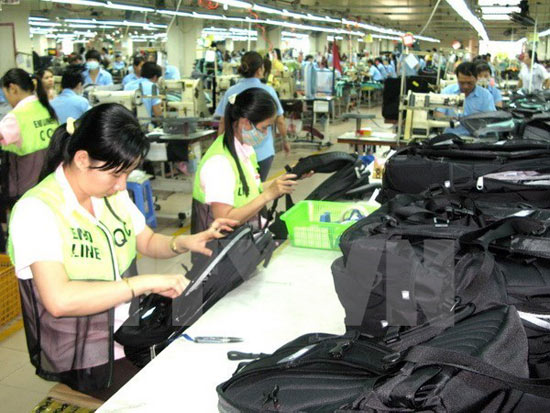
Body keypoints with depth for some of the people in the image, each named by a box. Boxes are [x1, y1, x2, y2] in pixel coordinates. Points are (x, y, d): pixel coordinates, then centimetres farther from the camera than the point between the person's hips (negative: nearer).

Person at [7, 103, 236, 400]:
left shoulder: (113, 193, 2)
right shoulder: (36, 211, -21)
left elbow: (147, 242, 15)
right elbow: (59, 300, -32)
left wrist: (184, 243, -6)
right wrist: (144, 282, -31)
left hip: (132, 329, 7)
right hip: (84, 358, -6)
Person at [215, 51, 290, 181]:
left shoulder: (231, 92, -2)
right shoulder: (268, 91, -7)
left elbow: (223, 123, 2)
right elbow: (280, 121, -1)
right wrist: (285, 141, 15)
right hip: (263, 151, -1)